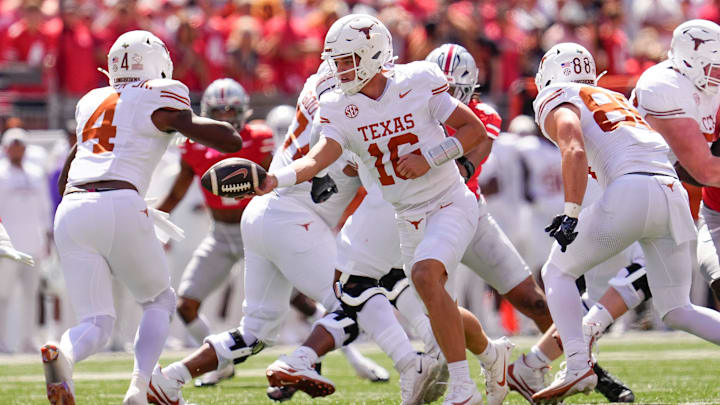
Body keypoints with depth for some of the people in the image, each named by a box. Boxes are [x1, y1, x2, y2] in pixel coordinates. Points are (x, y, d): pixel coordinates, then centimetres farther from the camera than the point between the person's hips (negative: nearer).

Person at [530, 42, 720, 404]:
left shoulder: (556, 101, 11)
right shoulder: (616, 99, 33)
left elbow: (575, 151, -7)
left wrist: (570, 213, -16)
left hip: (632, 190, -6)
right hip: (674, 194, 6)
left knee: (557, 273, 12)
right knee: (676, 310, 15)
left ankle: (578, 366, -7)